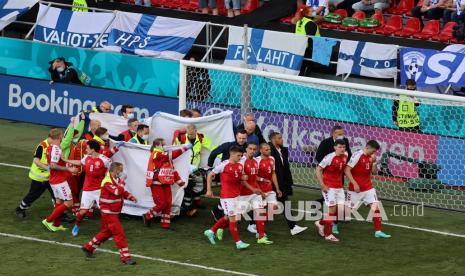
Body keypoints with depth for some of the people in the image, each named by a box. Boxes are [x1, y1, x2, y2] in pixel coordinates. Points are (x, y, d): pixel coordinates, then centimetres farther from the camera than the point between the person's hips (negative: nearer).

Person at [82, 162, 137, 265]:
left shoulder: (117, 180, 9)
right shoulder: (107, 182, -21)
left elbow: (123, 192, 18)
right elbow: (118, 192, -34)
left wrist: (131, 197, 1)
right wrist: (122, 182, -20)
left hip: (114, 212, 10)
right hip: (109, 213, -10)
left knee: (107, 232, 20)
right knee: (119, 233, -10)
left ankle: (88, 247, 34)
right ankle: (125, 257, -7)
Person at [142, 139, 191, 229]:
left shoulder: (165, 156, 17)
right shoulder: (156, 154, -12)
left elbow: (172, 168, 15)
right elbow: (171, 155, -22)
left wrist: (179, 181, 7)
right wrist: (184, 148, -21)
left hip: (165, 183, 9)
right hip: (157, 184, -8)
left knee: (168, 204, 3)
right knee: (162, 204, -10)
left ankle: (165, 224, 9)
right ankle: (147, 217, 9)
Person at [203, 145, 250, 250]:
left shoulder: (240, 166, 7)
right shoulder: (224, 165, -12)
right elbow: (210, 175, -5)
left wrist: (243, 178, -2)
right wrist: (209, 190, -7)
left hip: (236, 195, 8)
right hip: (226, 196, -8)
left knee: (227, 217, 16)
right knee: (232, 218, -5)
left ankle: (211, 231, 33)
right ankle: (238, 242, -2)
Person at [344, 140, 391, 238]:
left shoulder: (371, 157, 4)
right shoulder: (357, 156, -17)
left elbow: (374, 172, 9)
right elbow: (347, 170, -19)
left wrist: (374, 162, -9)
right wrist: (354, 184, -22)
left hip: (368, 187, 6)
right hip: (356, 188, -6)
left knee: (375, 207, -6)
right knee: (347, 208, 5)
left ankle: (378, 231, -4)